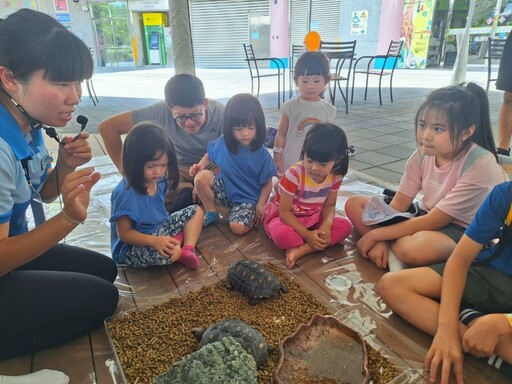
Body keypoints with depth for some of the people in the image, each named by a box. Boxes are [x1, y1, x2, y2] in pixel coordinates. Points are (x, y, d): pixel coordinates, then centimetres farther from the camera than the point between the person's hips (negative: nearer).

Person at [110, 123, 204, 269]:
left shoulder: (159, 180, -4)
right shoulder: (125, 193, -27)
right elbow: (124, 233, -22)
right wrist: (154, 241, -34)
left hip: (158, 230, 9)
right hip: (133, 248, -8)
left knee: (196, 211, 4)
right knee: (172, 252, -38)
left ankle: (188, 249, -12)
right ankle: (179, 246, -3)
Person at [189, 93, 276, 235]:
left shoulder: (262, 155, -18)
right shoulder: (222, 143, -12)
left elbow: (267, 183, -9)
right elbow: (210, 155, 8)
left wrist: (261, 205, -14)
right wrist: (200, 165, -12)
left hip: (247, 198, -3)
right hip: (225, 189, 4)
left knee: (238, 228, -27)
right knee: (201, 176, -22)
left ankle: (253, 217, 9)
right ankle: (211, 213, 1)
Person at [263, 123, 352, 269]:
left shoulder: (335, 176, -13)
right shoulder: (294, 174, -27)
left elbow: (329, 205, -1)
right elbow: (284, 211, -22)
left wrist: (326, 225, -23)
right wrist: (307, 235, -28)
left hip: (313, 219, 5)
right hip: (286, 217, -5)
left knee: (345, 226, -19)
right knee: (281, 234, -38)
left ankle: (300, 250, -25)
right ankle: (316, 246, -14)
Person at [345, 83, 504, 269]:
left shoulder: (481, 165, -25)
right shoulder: (423, 153, -9)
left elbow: (433, 222, -24)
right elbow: (399, 202, -5)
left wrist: (375, 234, -21)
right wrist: (379, 239, -19)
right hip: (427, 218, 7)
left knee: (418, 247, -42)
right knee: (354, 204, -5)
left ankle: (393, 248, -11)